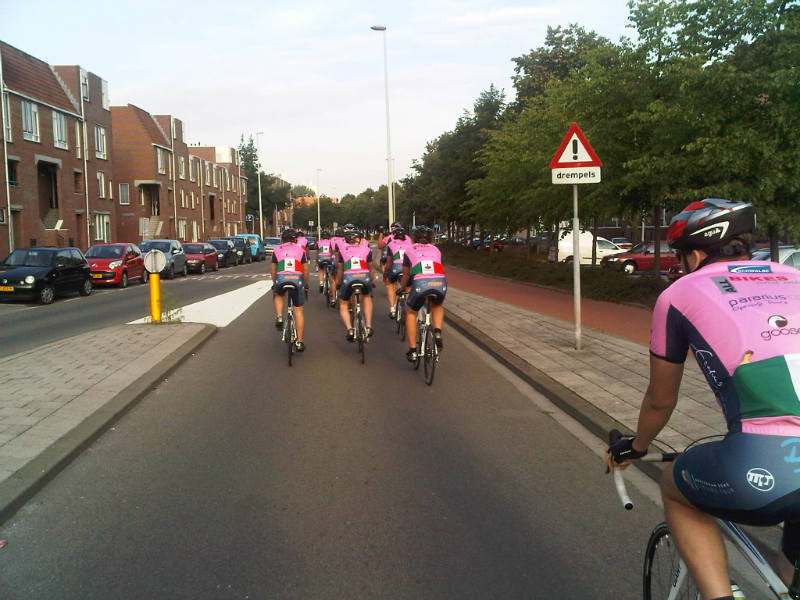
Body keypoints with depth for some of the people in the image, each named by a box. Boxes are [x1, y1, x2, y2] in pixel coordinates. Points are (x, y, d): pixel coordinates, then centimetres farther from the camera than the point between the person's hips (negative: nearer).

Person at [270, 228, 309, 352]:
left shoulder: (277, 250, 19)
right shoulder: (300, 250, 17)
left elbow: (272, 269, 22)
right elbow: (305, 270, 17)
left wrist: (274, 282, 36)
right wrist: (305, 284, 31)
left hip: (281, 278, 1)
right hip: (297, 278, 0)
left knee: (278, 295, 34)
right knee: (298, 310, 8)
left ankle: (279, 317, 10)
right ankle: (299, 342, 9)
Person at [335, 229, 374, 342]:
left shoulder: (342, 249, 18)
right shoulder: (366, 250, 18)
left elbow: (340, 270, 24)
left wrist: (338, 283, 37)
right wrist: (371, 282, 42)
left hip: (348, 278, -1)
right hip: (364, 278, 1)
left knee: (343, 306, 19)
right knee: (367, 298, 32)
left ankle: (349, 329, -5)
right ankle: (369, 327, 22)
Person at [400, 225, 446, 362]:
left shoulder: (410, 250, 21)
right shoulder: (436, 250, 26)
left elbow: (406, 276, 30)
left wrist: (402, 287, 51)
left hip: (420, 284, -2)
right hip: (440, 284, 2)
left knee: (411, 313, 26)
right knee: (437, 306, 36)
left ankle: (412, 350, 22)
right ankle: (437, 331, 11)